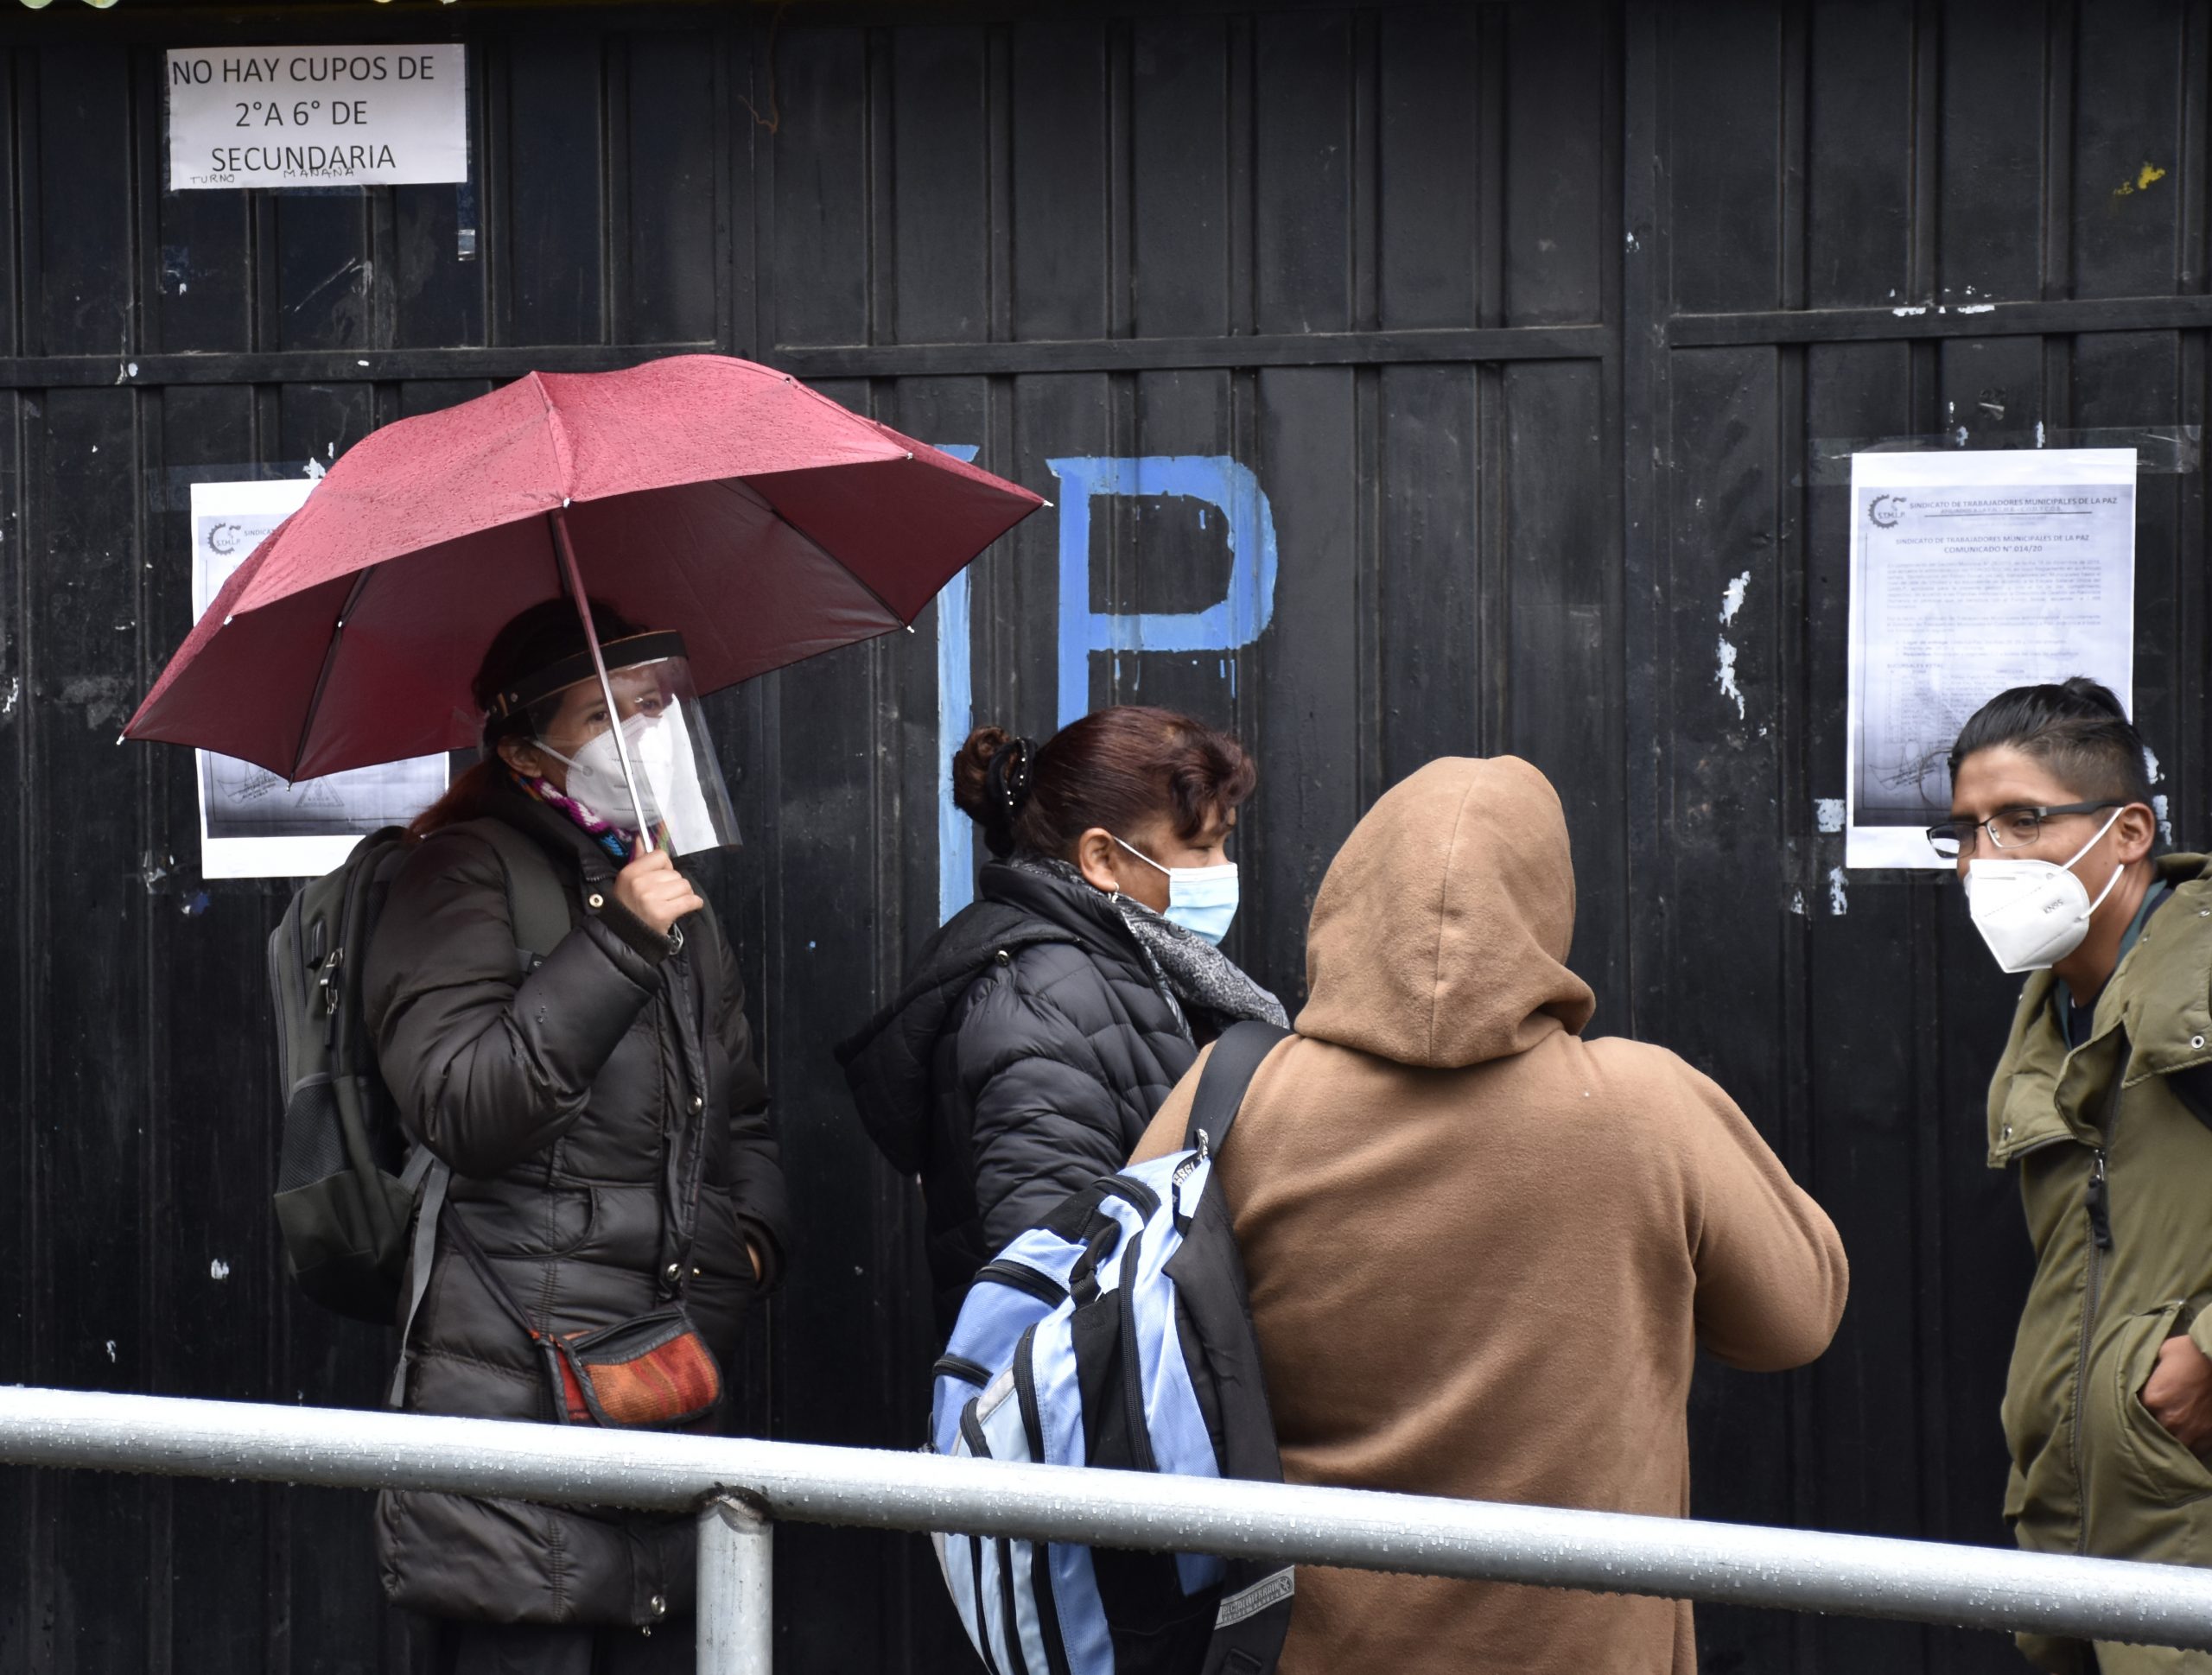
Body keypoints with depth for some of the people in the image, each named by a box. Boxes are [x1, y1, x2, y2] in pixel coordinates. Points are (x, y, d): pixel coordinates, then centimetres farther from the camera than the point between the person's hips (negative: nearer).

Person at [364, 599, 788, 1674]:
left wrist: (755, 1231, 10)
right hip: (518, 1385, -7)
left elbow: (742, 1117, 31)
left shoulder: (671, 895, 22)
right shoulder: (464, 872, -3)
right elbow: (460, 1108, -15)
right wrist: (617, 946, -18)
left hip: (675, 1379, 7)